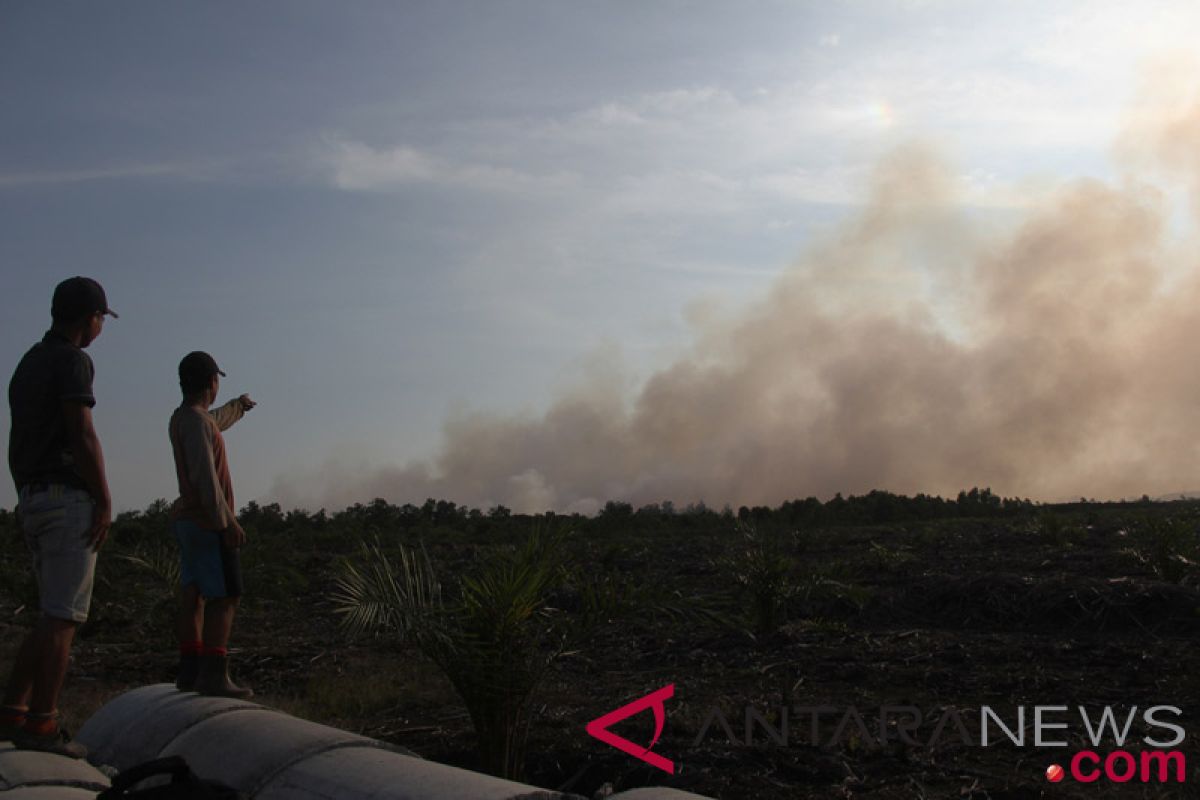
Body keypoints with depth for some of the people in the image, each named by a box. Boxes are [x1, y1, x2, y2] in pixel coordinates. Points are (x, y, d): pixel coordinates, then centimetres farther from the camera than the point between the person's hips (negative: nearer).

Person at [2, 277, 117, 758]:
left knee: (57, 614, 14)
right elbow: (82, 435, -18)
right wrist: (106, 502, -16)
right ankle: (42, 725, -5)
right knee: (62, 616, -6)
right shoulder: (72, 361, -10)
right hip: (70, 498, -9)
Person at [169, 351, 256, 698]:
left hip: (188, 520, 10)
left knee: (196, 596, 9)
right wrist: (228, 521, -29)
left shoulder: (183, 418, 13)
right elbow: (204, 475, -26)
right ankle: (214, 675, -15)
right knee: (225, 596, -10)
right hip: (208, 523, -10)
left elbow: (215, 422, 37)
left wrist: (237, 406, 55)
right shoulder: (194, 420, -17)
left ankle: (190, 671, 9)